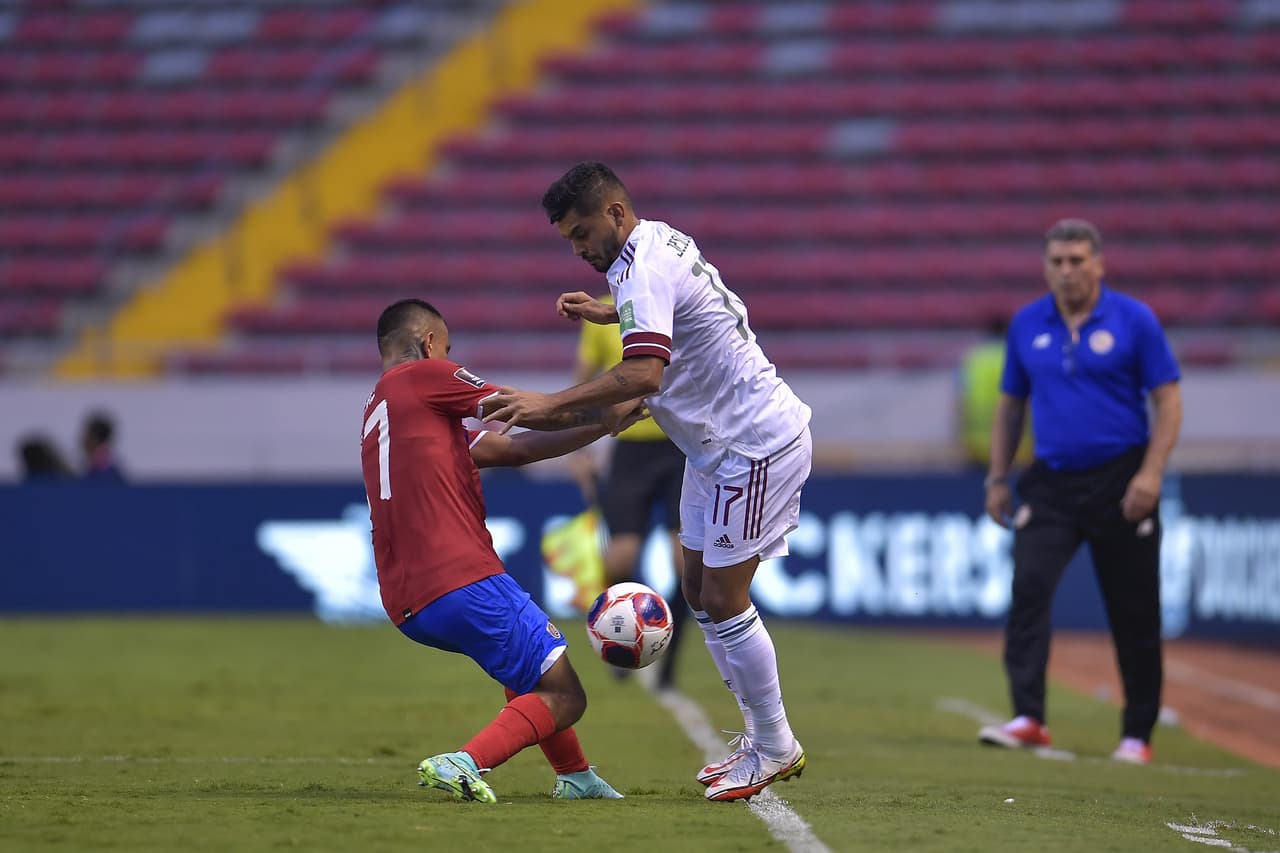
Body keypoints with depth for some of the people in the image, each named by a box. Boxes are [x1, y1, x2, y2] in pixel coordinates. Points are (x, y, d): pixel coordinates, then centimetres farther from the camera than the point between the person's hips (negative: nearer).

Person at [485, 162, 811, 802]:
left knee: (723, 601, -7)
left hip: (757, 446, -10)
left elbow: (643, 373, -37)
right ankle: (761, 734, 20)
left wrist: (550, 404, -37)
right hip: (718, 445, 10)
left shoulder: (644, 270, -23)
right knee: (700, 593, 12)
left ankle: (773, 749, 5)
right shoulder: (661, 240, 7)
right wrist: (606, 313, 22)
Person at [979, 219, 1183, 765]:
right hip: (1051, 484, 2)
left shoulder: (1134, 320, -3)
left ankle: (1137, 734, 14)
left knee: (1134, 612, 3)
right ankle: (1027, 719, -21)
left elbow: (1168, 402, -4)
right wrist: (998, 478, 11)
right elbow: (1010, 405, 17)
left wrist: (1150, 473, -14)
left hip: (1120, 484, -2)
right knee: (1029, 586, -17)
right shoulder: (1027, 325, 7)